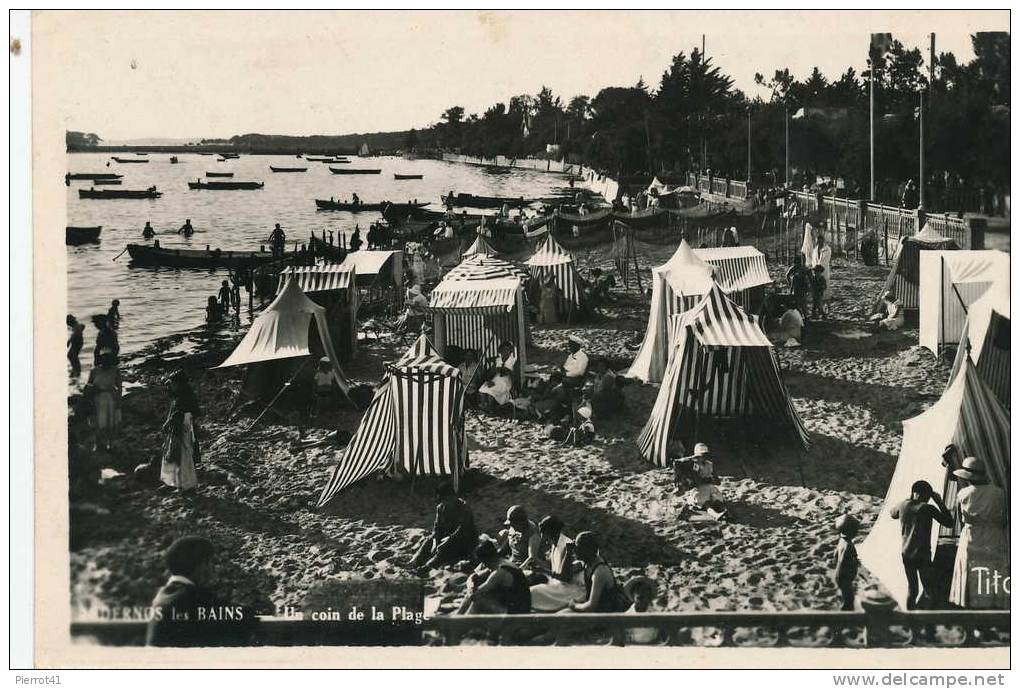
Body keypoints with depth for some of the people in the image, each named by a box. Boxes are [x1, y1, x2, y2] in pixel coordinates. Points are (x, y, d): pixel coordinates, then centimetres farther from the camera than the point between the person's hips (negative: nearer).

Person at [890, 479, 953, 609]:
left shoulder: (903, 506, 0)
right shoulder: (927, 508, -13)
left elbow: (892, 513, 23)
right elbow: (949, 522, -8)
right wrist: (939, 502, -3)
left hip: (906, 554, 5)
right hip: (922, 555, -5)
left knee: (912, 589, 15)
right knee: (929, 589, 2)